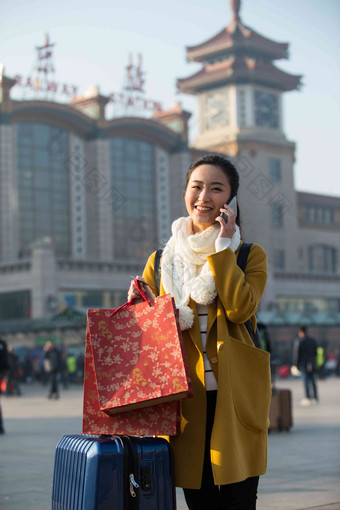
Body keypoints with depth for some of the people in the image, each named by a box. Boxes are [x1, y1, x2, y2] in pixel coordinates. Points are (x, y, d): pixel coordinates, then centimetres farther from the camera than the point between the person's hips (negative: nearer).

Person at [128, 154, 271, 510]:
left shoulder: (250, 255, 8)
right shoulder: (161, 261, 14)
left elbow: (240, 309, -12)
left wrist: (222, 247, -8)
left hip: (235, 395, -2)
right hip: (185, 395, 2)